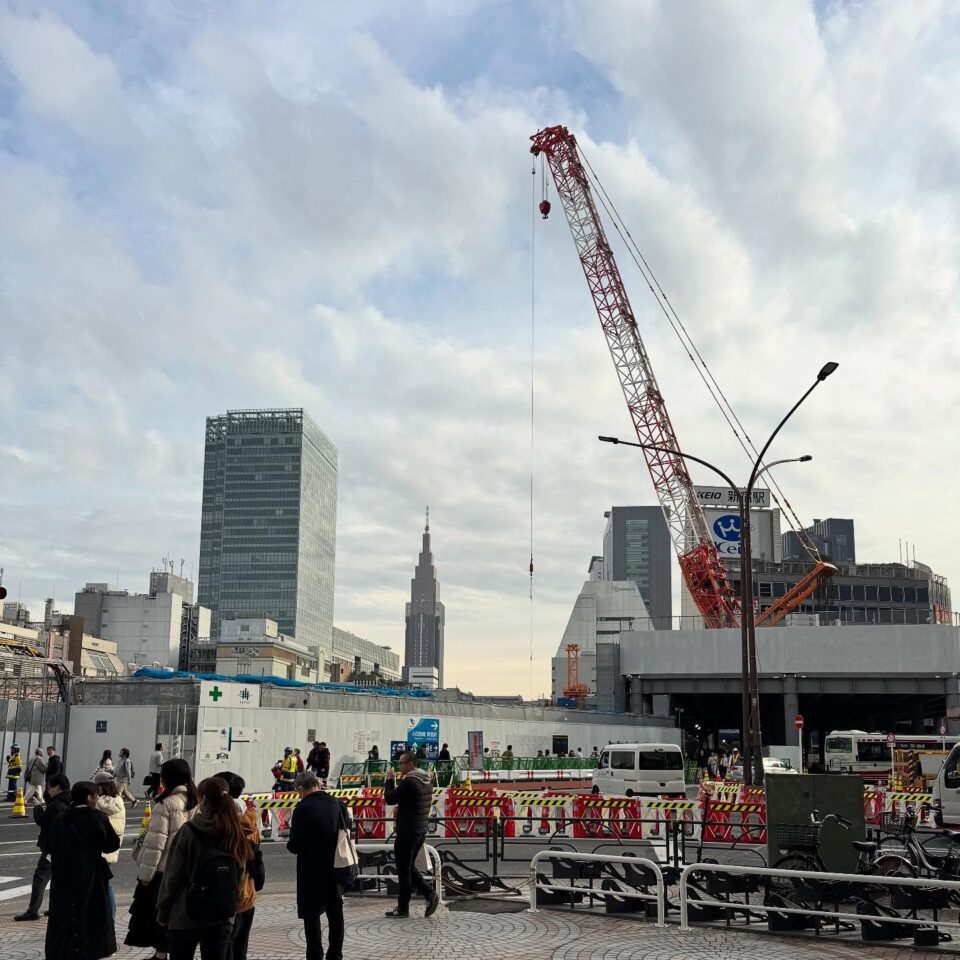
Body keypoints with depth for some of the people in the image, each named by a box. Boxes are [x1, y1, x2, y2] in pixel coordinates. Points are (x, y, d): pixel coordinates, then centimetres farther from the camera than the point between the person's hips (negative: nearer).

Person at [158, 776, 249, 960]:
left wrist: (162, 914, 2)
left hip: (185, 917, -3)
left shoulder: (188, 832, -13)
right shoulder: (236, 835, -1)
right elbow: (239, 879, 7)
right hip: (222, 919, 3)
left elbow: (172, 877, -8)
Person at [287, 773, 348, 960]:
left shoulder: (302, 809, -18)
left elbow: (294, 846, -15)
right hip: (336, 868, 5)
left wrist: (291, 844, 6)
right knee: (335, 912, 15)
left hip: (311, 871, -5)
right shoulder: (338, 804, -2)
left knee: (311, 915, 6)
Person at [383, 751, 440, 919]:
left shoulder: (409, 782, -19)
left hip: (406, 832, -9)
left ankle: (403, 908, 8)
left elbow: (390, 799, -16)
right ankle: (430, 894, 7)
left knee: (403, 869, 1)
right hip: (421, 830, 9)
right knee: (409, 867, 18)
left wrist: (389, 780, -4)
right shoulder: (426, 782, 11)